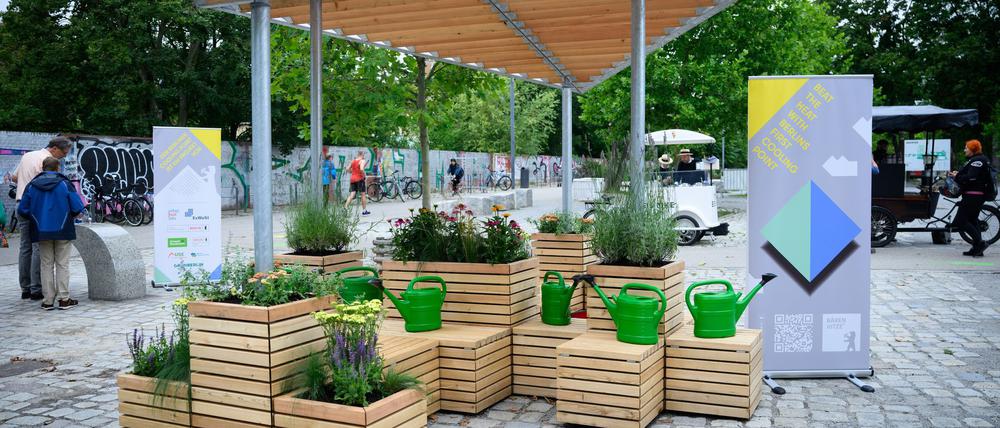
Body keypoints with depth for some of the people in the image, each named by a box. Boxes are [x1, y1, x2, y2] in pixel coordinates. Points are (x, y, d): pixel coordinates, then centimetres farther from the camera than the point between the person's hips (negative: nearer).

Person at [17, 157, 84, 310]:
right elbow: (77, 207, -11)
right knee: (62, 264, 6)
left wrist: (36, 218, 17)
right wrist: (69, 216, 10)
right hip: (63, 231, -2)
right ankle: (64, 299, 5)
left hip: (41, 232, 2)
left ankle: (47, 300, 11)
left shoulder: (32, 186, 1)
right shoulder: (64, 184, -7)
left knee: (46, 265, 11)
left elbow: (22, 209, 0)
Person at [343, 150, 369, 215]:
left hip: (353, 179, 6)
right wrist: (364, 175, -10)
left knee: (352, 195, 1)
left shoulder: (353, 161, 13)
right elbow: (361, 169, -24)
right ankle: (364, 210, 12)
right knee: (363, 194, 6)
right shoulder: (362, 161, -8)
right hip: (359, 179, -6)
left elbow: (348, 169, 12)